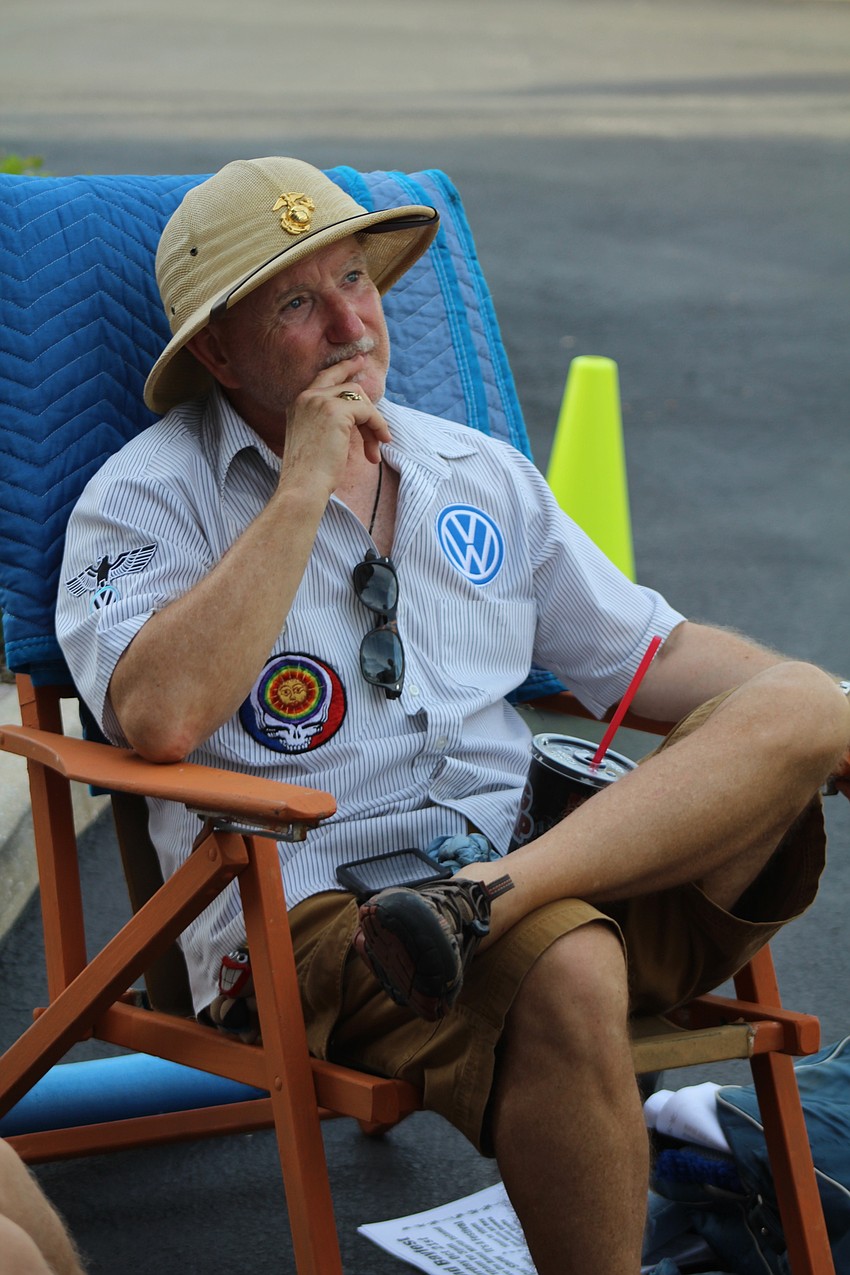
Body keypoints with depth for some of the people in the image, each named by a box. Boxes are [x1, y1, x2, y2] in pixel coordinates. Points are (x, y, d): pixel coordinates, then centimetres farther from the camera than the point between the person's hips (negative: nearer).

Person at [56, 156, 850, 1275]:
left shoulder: (485, 474, 20)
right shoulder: (149, 499, 2)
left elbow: (653, 653, 23)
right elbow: (160, 718, -18)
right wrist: (302, 494, -13)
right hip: (308, 919, -6)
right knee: (569, 970, -37)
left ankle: (492, 896, -32)